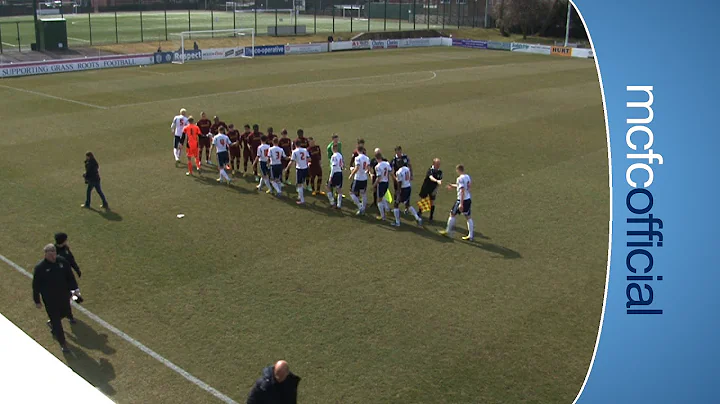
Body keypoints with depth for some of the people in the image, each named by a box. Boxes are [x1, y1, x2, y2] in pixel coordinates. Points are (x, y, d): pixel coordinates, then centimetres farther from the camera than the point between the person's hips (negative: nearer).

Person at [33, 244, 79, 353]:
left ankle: (51, 323, 57)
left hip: (64, 295, 5)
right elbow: (36, 286, -10)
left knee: (65, 312, 25)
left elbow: (70, 276, 5)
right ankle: (63, 343, 18)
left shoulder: (62, 261, -9)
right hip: (50, 299, -5)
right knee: (56, 321, 3)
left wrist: (74, 289, 8)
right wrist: (37, 301, -5)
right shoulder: (40, 267, -20)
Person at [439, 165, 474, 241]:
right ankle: (471, 236, 11)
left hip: (462, 200, -8)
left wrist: (461, 204, -24)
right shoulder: (468, 177, 8)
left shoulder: (460, 178, -17)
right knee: (468, 217, 11)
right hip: (469, 199, 8)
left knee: (452, 214, 9)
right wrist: (453, 186, 36)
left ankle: (448, 232, 20)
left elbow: (462, 191, -23)